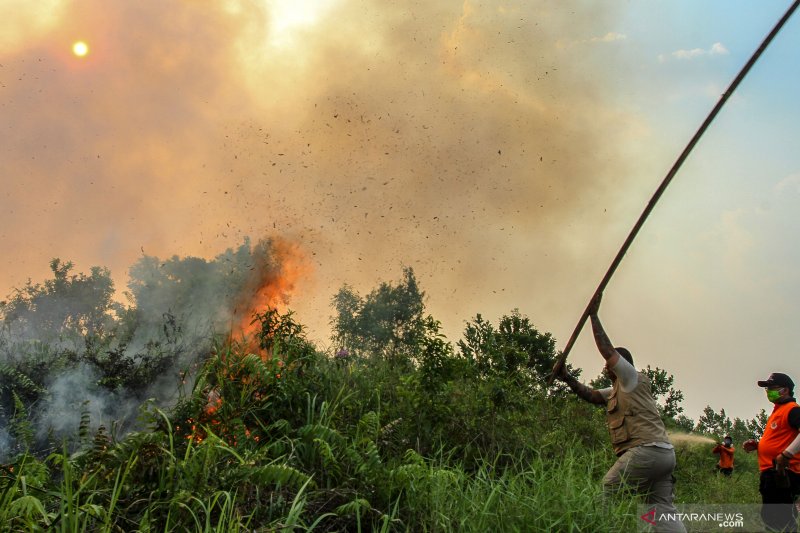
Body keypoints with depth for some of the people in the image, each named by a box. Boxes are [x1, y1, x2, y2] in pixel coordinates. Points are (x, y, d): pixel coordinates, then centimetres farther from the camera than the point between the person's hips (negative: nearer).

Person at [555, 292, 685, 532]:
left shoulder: (633, 379, 4)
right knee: (663, 510, 1)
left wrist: (593, 314, -4)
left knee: (607, 492, -8)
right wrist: (568, 378, 12)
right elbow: (590, 395, 22)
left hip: (646, 449, -9)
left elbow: (607, 350, -6)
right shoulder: (617, 391, 29)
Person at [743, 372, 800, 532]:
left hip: (782, 473, -11)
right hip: (771, 472, 11)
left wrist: (787, 454, -29)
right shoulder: (777, 411, 22)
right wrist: (757, 445, 17)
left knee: (776, 519, -14)